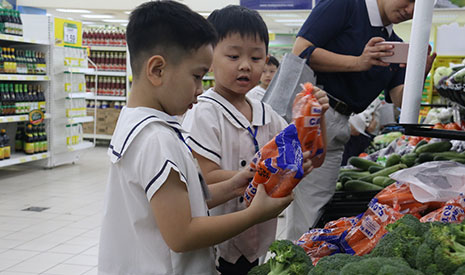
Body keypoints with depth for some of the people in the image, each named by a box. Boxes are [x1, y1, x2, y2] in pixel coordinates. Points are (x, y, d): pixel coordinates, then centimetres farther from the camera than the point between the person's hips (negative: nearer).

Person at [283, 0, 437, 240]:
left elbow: (400, 99, 10)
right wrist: (358, 63, -17)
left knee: (316, 216, 10)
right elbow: (300, 52, -12)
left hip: (339, 126, 7)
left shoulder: (395, 45, 19)